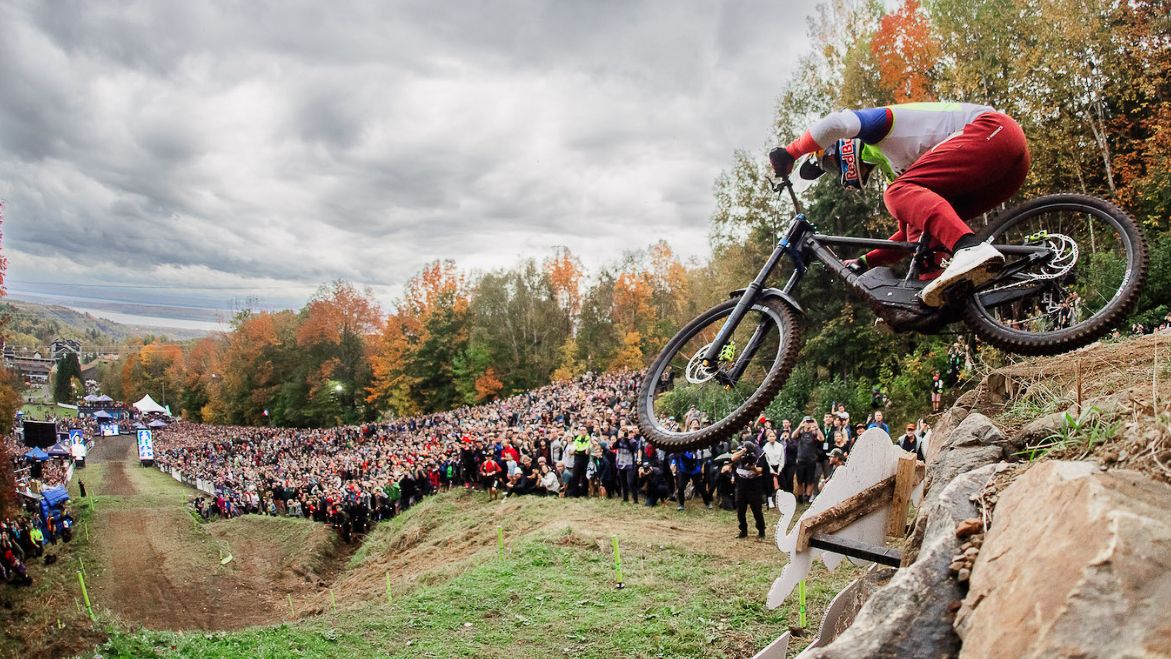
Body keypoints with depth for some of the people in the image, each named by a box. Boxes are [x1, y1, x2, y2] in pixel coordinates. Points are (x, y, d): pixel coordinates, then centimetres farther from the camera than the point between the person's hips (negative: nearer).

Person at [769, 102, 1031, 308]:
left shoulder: (875, 124, 8)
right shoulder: (894, 170, 30)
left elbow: (837, 123, -16)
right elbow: (911, 230, 31)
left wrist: (789, 152, -7)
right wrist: (864, 263, 29)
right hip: (1011, 170, 9)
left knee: (900, 193, -20)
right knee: (921, 228, 8)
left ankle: (971, 250, -43)